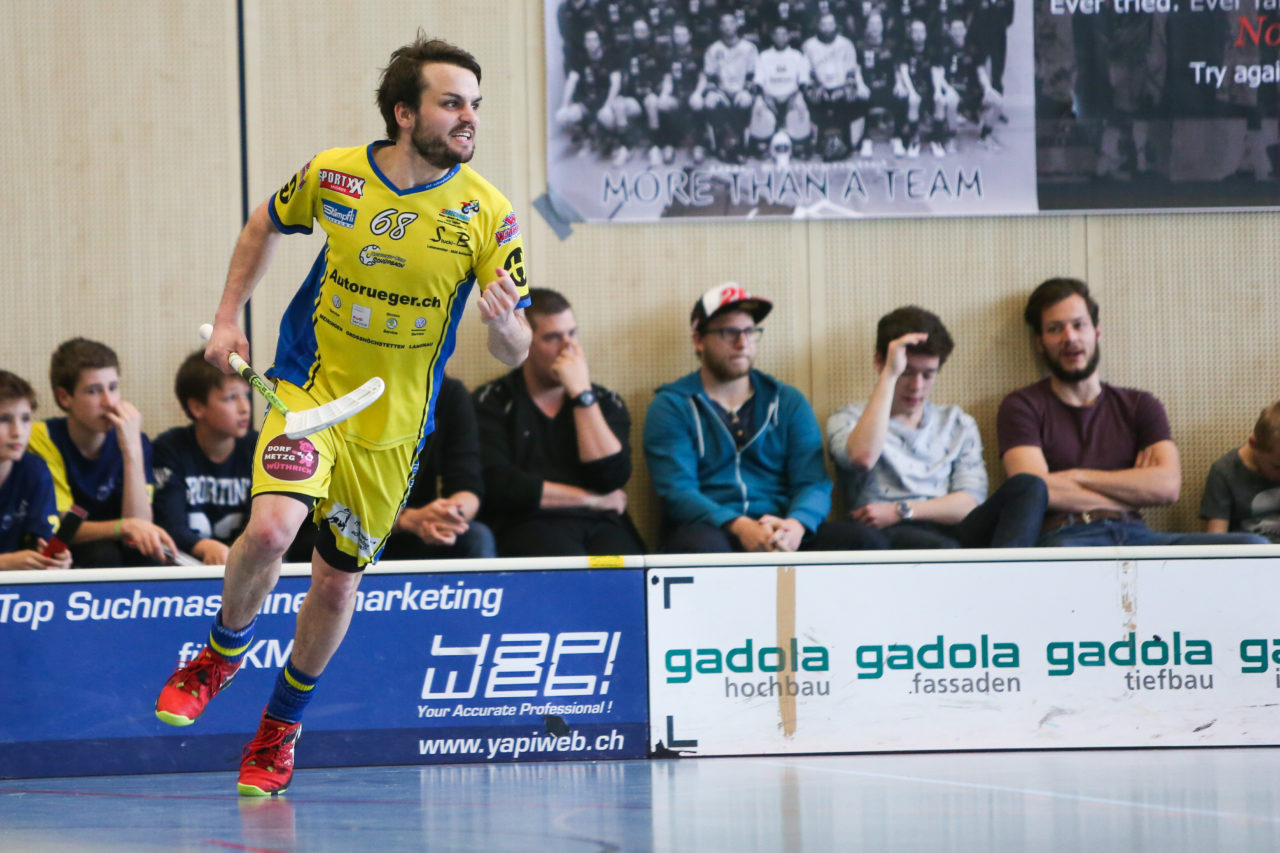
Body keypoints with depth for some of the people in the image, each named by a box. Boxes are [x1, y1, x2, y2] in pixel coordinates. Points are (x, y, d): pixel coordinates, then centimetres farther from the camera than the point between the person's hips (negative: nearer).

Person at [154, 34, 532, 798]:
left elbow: (515, 350, -11)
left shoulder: (488, 213, -12)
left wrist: (506, 321, -33)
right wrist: (229, 320, 7)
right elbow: (264, 227, 13)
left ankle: (282, 727, 33)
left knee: (337, 583, 8)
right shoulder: (333, 175, -10)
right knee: (271, 528, -25)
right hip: (309, 386, -1)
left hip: (394, 421, 1)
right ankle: (224, 651, 7)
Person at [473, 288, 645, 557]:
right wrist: (590, 499, 3)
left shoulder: (606, 402, 21)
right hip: (528, 527, -3)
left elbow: (611, 476, 2)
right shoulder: (493, 403, 11)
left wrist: (582, 393, 2)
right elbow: (499, 486, -5)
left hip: (601, 525, 3)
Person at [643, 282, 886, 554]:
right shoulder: (672, 406, 8)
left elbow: (814, 483, 7)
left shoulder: (789, 402, 19)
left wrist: (796, 525, -19)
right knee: (704, 546, -43)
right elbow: (677, 491, -6)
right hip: (711, 529, -4)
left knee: (867, 540, -25)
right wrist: (740, 527, -25)